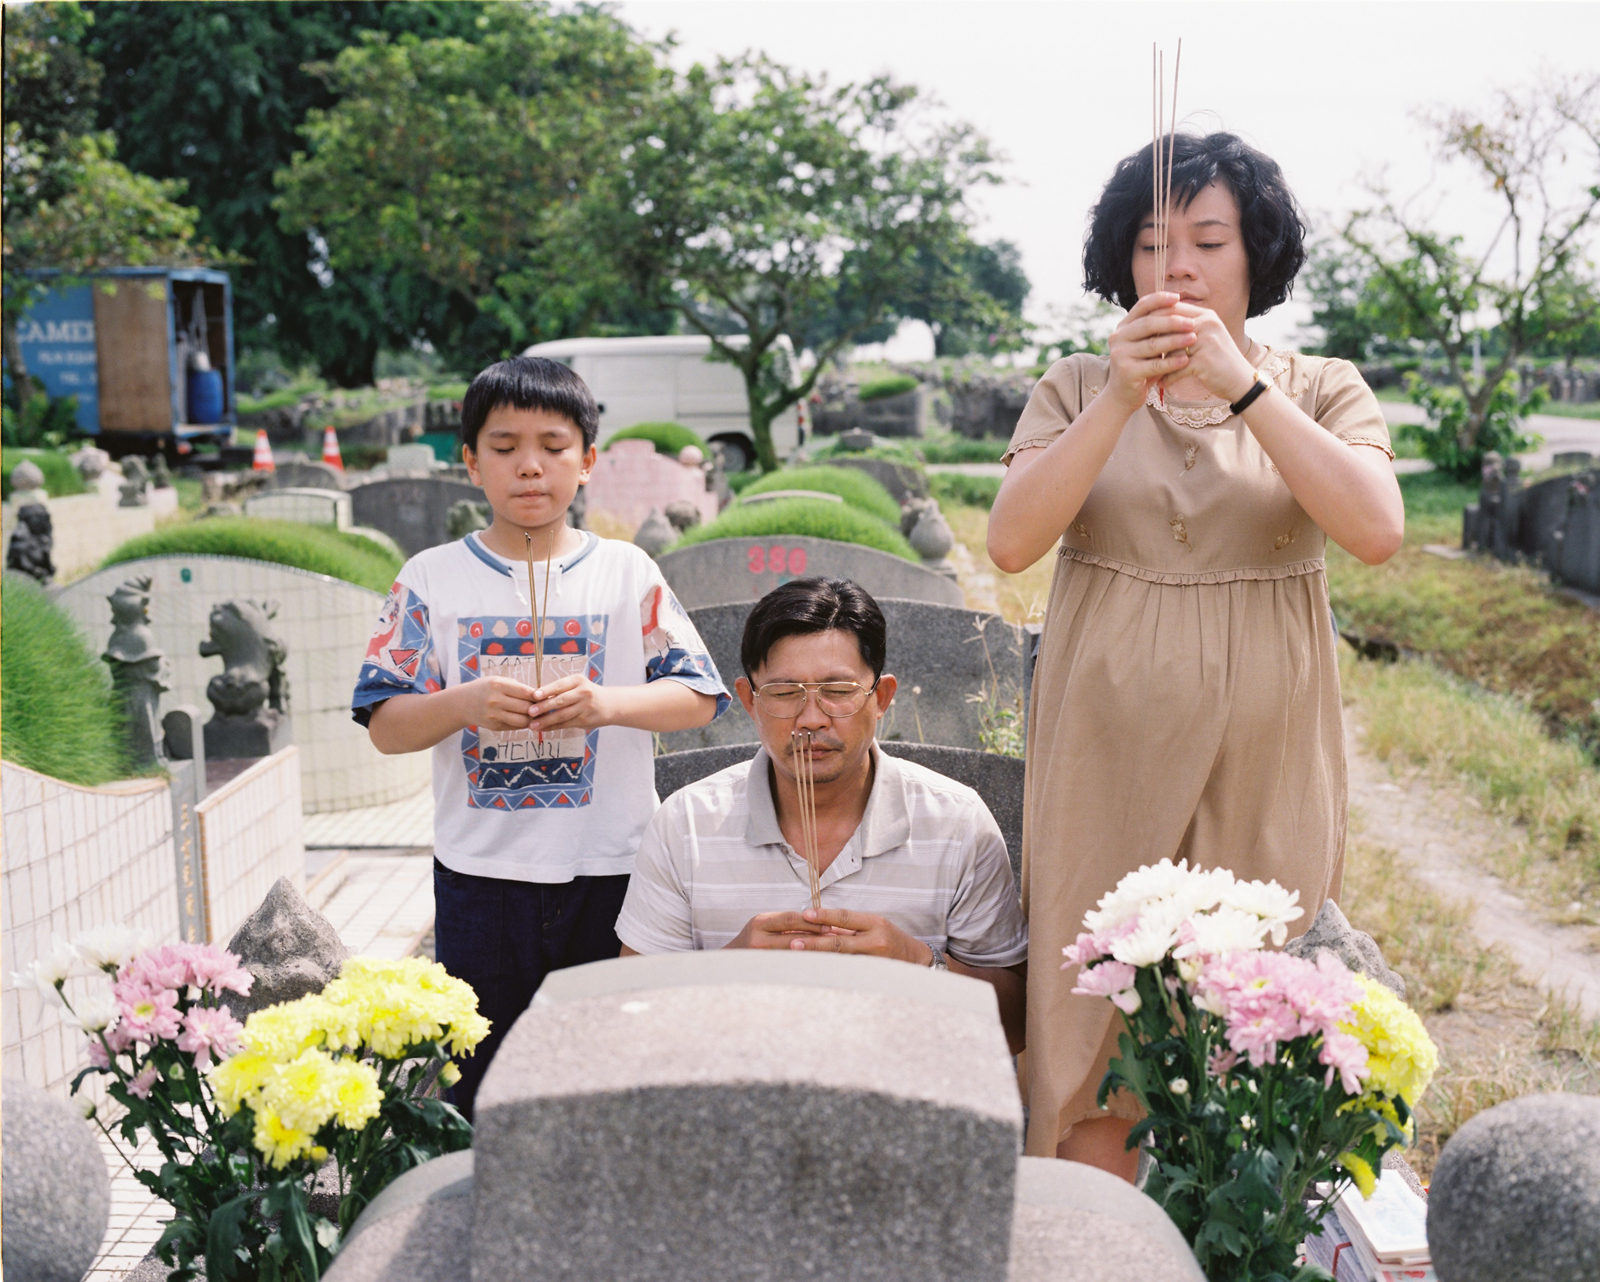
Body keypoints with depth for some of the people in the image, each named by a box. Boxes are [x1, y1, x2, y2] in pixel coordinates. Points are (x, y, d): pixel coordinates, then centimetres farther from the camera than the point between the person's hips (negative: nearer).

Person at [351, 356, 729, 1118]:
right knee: (480, 1096, 9)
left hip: (611, 873, 0)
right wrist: (464, 703, -19)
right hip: (481, 878, 0)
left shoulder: (627, 573, 3)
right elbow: (385, 726, 0)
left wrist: (608, 703, -18)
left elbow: (699, 698, 0)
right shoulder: (432, 580, 2)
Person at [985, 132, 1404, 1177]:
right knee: (1097, 1027, 0)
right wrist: (1123, 397, -17)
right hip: (1109, 753, 0)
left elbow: (1378, 530, -13)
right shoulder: (1077, 391, 8)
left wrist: (1239, 385, -17)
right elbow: (1013, 541, -8)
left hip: (1264, 764, 0)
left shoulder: (1322, 391, 6)